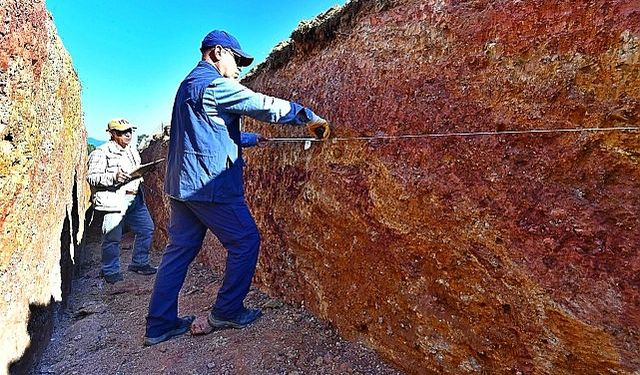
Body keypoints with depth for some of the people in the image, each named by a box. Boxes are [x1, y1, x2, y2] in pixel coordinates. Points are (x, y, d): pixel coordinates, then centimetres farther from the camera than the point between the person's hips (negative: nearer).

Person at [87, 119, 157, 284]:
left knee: (147, 228, 10)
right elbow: (91, 177, -12)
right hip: (114, 200, -8)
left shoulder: (132, 150, 19)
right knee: (113, 236, -4)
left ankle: (139, 263, 25)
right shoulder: (101, 152, -6)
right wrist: (114, 177, -24)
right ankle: (110, 271, 15)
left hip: (135, 197, 8)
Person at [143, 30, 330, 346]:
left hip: (182, 183, 10)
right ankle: (227, 312, 13)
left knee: (180, 248, 13)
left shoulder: (189, 85, 22)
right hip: (209, 183, -10)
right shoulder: (215, 84, -9)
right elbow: (264, 105, -15)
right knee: (245, 241, 3)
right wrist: (309, 117, -6)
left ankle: (159, 325, 20)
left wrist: (251, 139, 30)